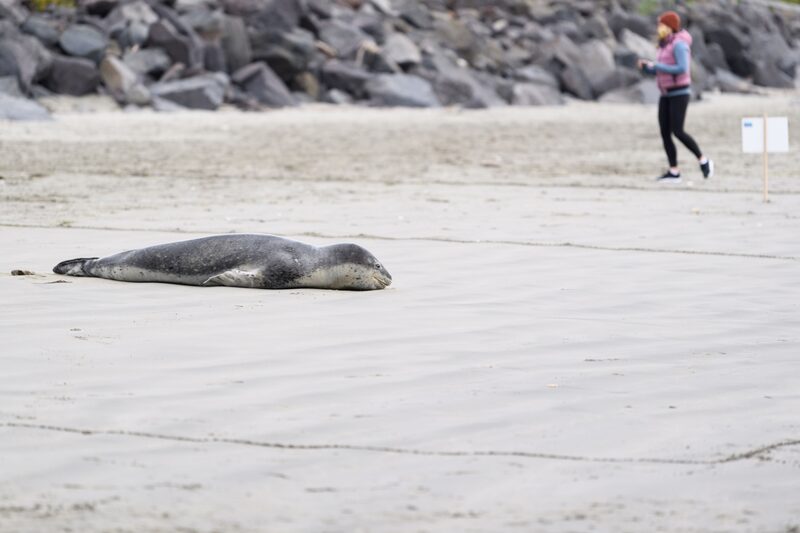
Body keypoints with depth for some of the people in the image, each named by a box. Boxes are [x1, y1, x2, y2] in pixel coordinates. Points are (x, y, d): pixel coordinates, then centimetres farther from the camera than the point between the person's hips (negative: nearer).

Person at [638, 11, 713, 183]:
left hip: (679, 93, -9)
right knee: (665, 133, 1)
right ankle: (674, 173, 2)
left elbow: (683, 70, -26)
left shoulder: (679, 45, -15)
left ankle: (703, 161, 1)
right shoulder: (666, 46, 15)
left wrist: (657, 66, -20)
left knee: (678, 132, -16)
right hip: (666, 95, 9)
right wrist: (646, 66, 3)